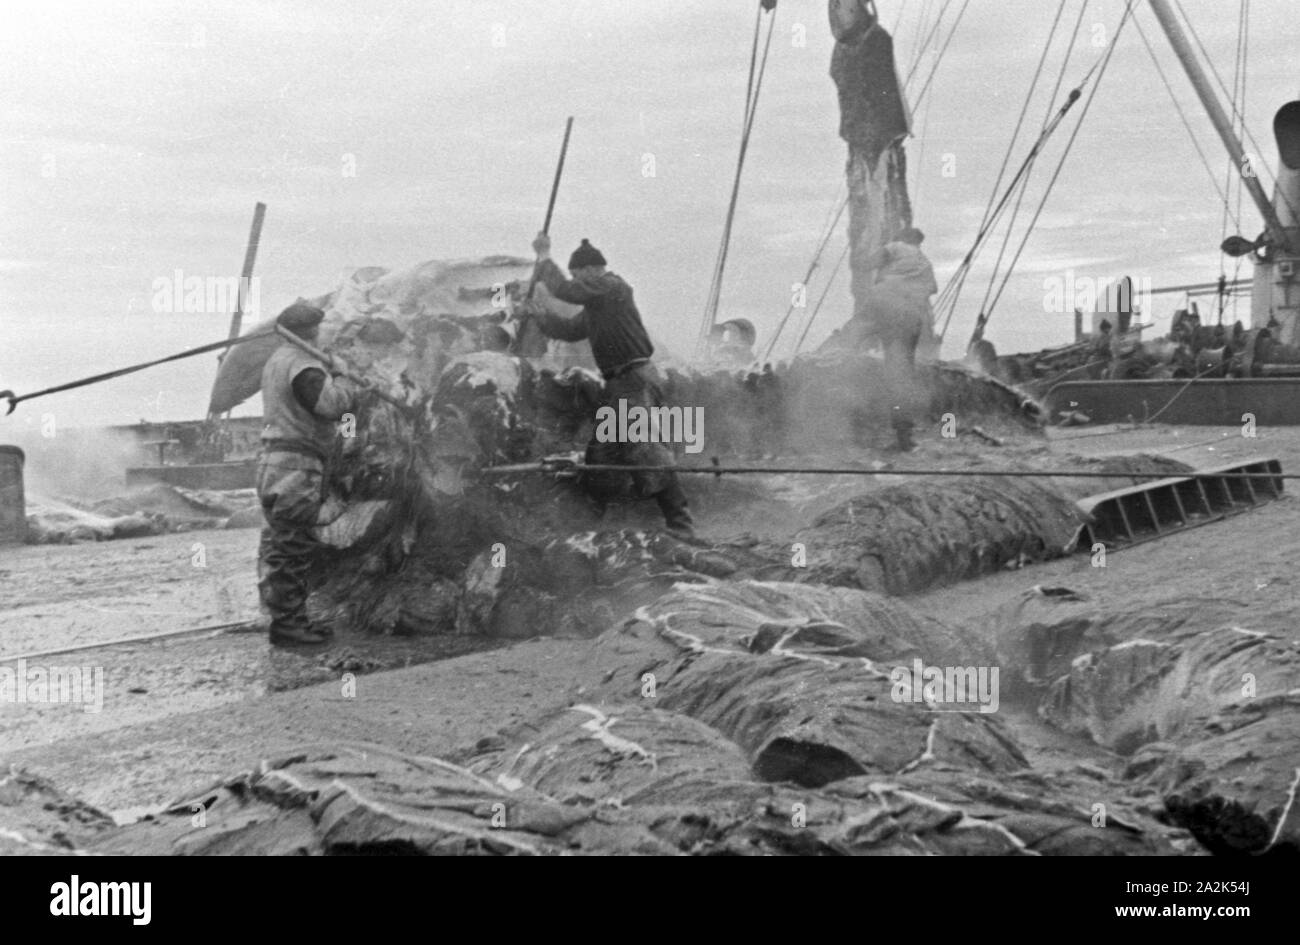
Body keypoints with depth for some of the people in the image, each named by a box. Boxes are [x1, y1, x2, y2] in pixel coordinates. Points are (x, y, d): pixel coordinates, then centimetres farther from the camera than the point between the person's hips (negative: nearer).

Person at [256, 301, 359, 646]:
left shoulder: (276, 361, 20)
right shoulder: (300, 365, -15)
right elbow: (331, 404, -24)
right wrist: (347, 385, -4)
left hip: (275, 461, 11)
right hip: (296, 465, -11)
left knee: (279, 544, 13)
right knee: (292, 545, -7)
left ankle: (290, 618, 20)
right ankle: (286, 623, -3)